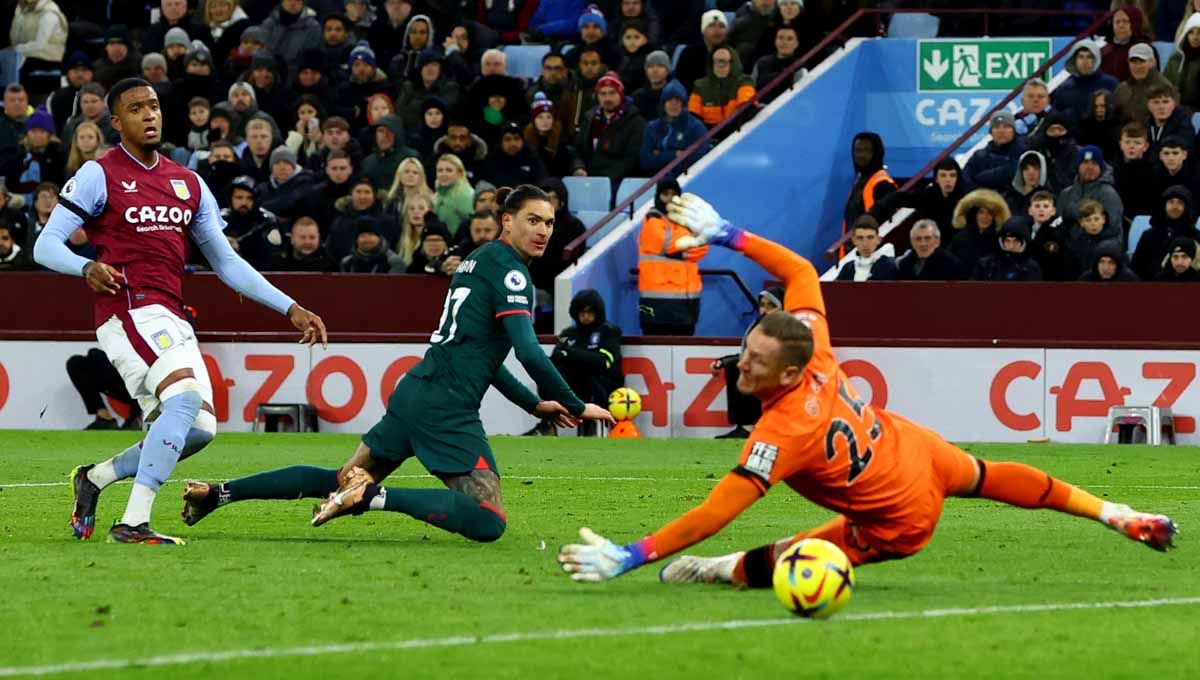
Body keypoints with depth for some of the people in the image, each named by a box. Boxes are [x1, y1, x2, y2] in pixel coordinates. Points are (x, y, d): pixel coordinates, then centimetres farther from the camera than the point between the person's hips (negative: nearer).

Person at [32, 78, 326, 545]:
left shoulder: (188, 183, 18)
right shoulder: (99, 175, 0)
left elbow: (226, 262, 21)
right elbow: (46, 245, -5)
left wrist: (290, 309, 14)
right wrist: (87, 268, -26)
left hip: (170, 322, 7)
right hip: (129, 310, -7)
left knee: (198, 430, 1)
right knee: (186, 398, -27)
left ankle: (95, 478, 18)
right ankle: (134, 521, -30)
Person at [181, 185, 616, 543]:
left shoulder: (480, 260, 22)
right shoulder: (509, 271, -8)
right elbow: (529, 352, -19)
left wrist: (534, 404, 29)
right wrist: (577, 408, -11)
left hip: (415, 393, 10)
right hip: (447, 408, -10)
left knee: (343, 481, 19)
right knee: (490, 523, -16)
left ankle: (218, 492, 15)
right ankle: (376, 496, -23)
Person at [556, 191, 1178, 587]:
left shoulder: (782, 433, -41)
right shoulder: (812, 346, -24)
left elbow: (717, 511, -46)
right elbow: (800, 269, -7)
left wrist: (630, 556, -49)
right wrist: (727, 236, -11)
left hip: (899, 520, -8)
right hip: (918, 450, 8)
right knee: (988, 477, 34)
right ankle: (1115, 515, 47)